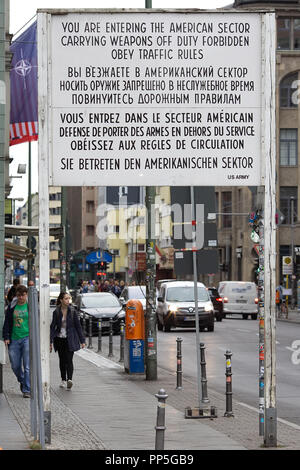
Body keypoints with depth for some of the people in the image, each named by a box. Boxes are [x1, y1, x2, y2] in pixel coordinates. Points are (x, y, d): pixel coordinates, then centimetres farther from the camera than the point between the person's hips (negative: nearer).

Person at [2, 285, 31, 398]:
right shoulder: (12, 307, 9)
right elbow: (7, 323, 11)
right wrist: (6, 337, 2)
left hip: (27, 338, -3)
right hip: (14, 340, 3)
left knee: (27, 366, -9)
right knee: (15, 366, 8)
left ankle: (27, 390, -7)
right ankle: (22, 381, 37)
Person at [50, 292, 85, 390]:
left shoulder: (72, 311, -1)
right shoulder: (56, 312, 1)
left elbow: (78, 326, 3)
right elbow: (53, 326, 2)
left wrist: (82, 340, 3)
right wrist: (50, 341, -5)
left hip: (70, 340, -2)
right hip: (59, 339, 2)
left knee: (69, 360, -12)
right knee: (62, 360, 9)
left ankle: (69, 379, -24)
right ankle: (63, 380, 21)